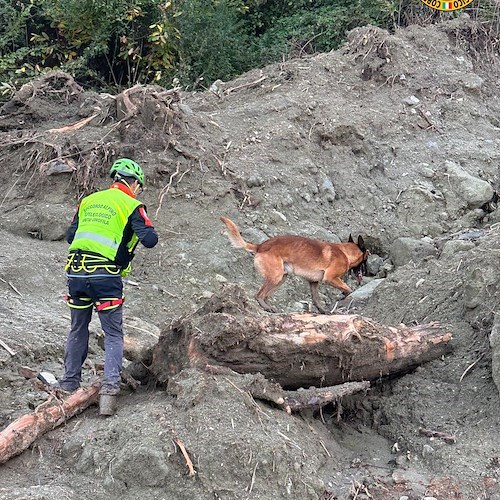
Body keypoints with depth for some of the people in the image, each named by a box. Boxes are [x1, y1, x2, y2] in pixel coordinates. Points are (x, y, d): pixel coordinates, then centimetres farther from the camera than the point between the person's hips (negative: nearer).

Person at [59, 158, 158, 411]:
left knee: (78, 329, 20)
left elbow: (70, 235, 19)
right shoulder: (131, 205, -1)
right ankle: (111, 382, -9)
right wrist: (148, 230, 12)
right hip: (106, 276, -4)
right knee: (113, 333, 6)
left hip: (76, 273, 5)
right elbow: (149, 240, -10)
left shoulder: (89, 200, 15)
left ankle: (70, 381, 25)